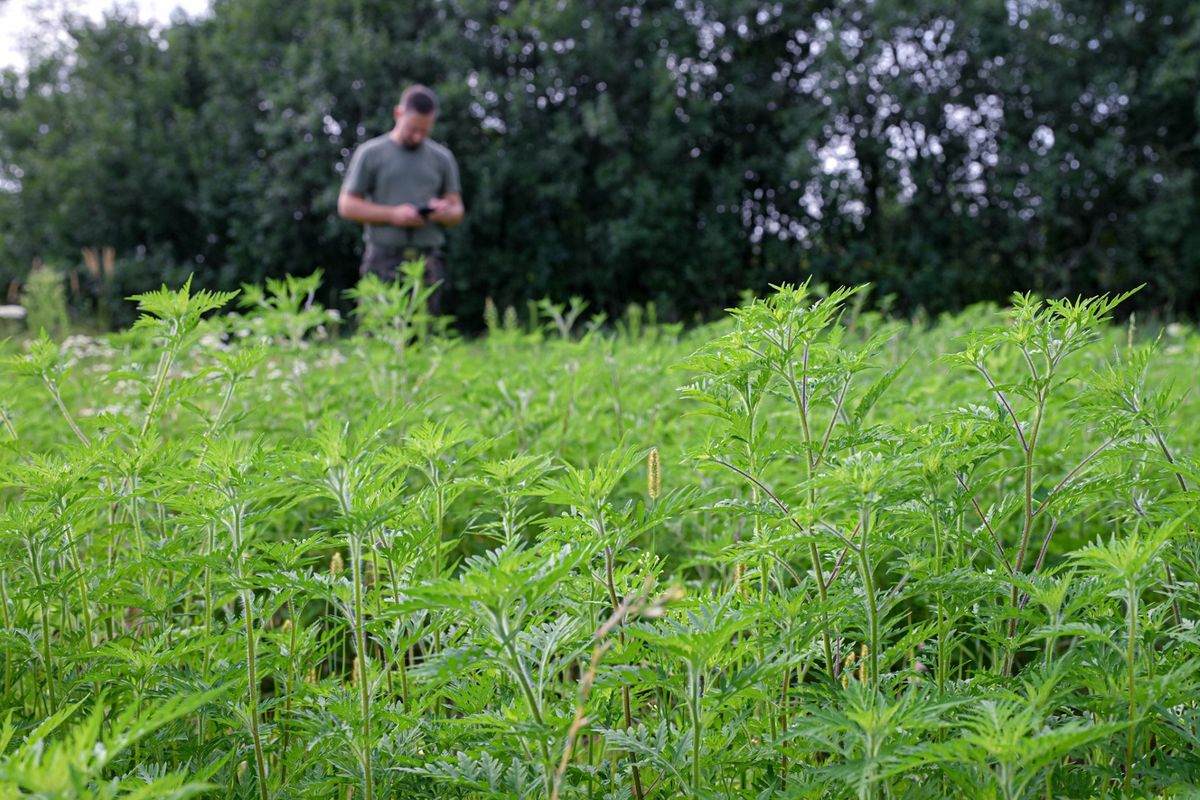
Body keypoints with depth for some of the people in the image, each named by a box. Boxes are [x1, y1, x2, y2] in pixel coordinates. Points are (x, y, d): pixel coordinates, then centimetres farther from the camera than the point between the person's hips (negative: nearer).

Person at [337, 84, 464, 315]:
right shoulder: (370, 153, 5)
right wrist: (393, 215, -11)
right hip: (384, 261, -3)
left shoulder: (442, 158, 14)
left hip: (428, 264, 3)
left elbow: (457, 209, 17)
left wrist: (444, 212, -8)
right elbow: (346, 205, 3)